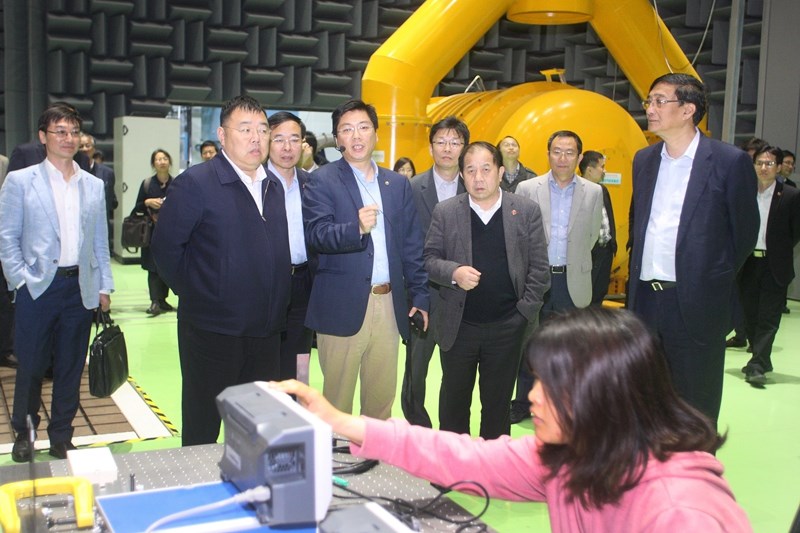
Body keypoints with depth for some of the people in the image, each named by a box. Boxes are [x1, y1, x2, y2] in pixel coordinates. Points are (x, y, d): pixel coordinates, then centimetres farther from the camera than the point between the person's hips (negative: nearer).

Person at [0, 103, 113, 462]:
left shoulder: (94, 186, 9)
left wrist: (104, 287, 7)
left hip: (80, 287, 3)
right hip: (38, 287, -3)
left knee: (71, 367, 9)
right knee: (31, 365, 7)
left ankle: (61, 438, 23)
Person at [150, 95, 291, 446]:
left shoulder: (274, 187, 11)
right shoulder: (196, 183, -11)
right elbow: (165, 245, -11)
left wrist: (276, 306, 9)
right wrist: (191, 292, -7)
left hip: (265, 333, 7)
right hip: (212, 333, -6)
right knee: (202, 428, 8)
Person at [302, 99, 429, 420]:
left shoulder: (398, 184, 13)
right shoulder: (322, 181, -1)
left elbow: (412, 245, 13)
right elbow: (316, 235, -14)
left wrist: (419, 295, 8)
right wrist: (357, 228, -31)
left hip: (389, 305, 4)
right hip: (343, 306, -4)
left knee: (382, 396, 13)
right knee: (337, 398, 4)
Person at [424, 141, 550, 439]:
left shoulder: (527, 211, 0)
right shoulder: (445, 212, 0)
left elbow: (539, 267, 0)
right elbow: (430, 259, 1)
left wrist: (525, 311, -6)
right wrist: (454, 272, -19)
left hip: (507, 326, 0)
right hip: (458, 326, 1)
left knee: (498, 403, 11)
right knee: (453, 403, 12)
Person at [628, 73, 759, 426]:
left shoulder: (730, 162, -7)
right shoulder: (643, 160, 10)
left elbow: (745, 232, -1)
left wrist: (715, 284, 0)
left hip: (696, 304, -5)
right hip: (644, 300, 5)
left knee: (695, 409, 8)